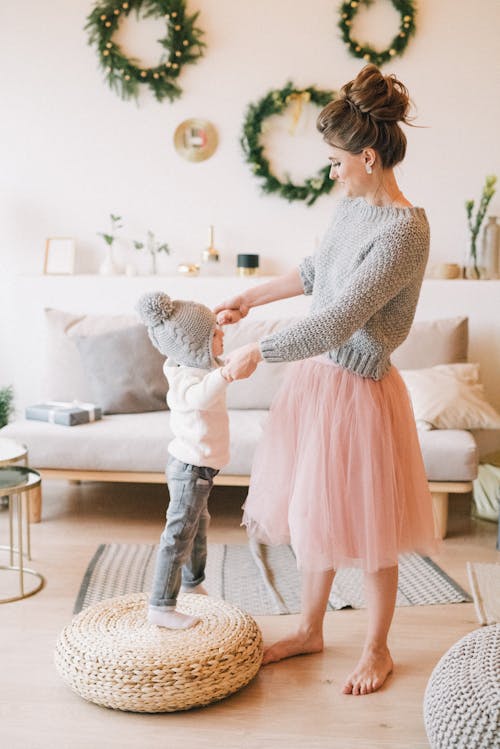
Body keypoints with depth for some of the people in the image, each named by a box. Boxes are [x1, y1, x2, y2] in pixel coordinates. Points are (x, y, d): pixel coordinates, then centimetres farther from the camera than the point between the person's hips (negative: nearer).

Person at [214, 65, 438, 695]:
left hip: (357, 389, -8)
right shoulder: (355, 204, 3)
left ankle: (376, 649, 31)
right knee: (313, 510, 19)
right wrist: (249, 298, 18)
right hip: (316, 375, 8)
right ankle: (310, 630, 38)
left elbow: (336, 323, -27)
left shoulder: (404, 231, -25)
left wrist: (257, 353, -19)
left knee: (365, 526, 8)